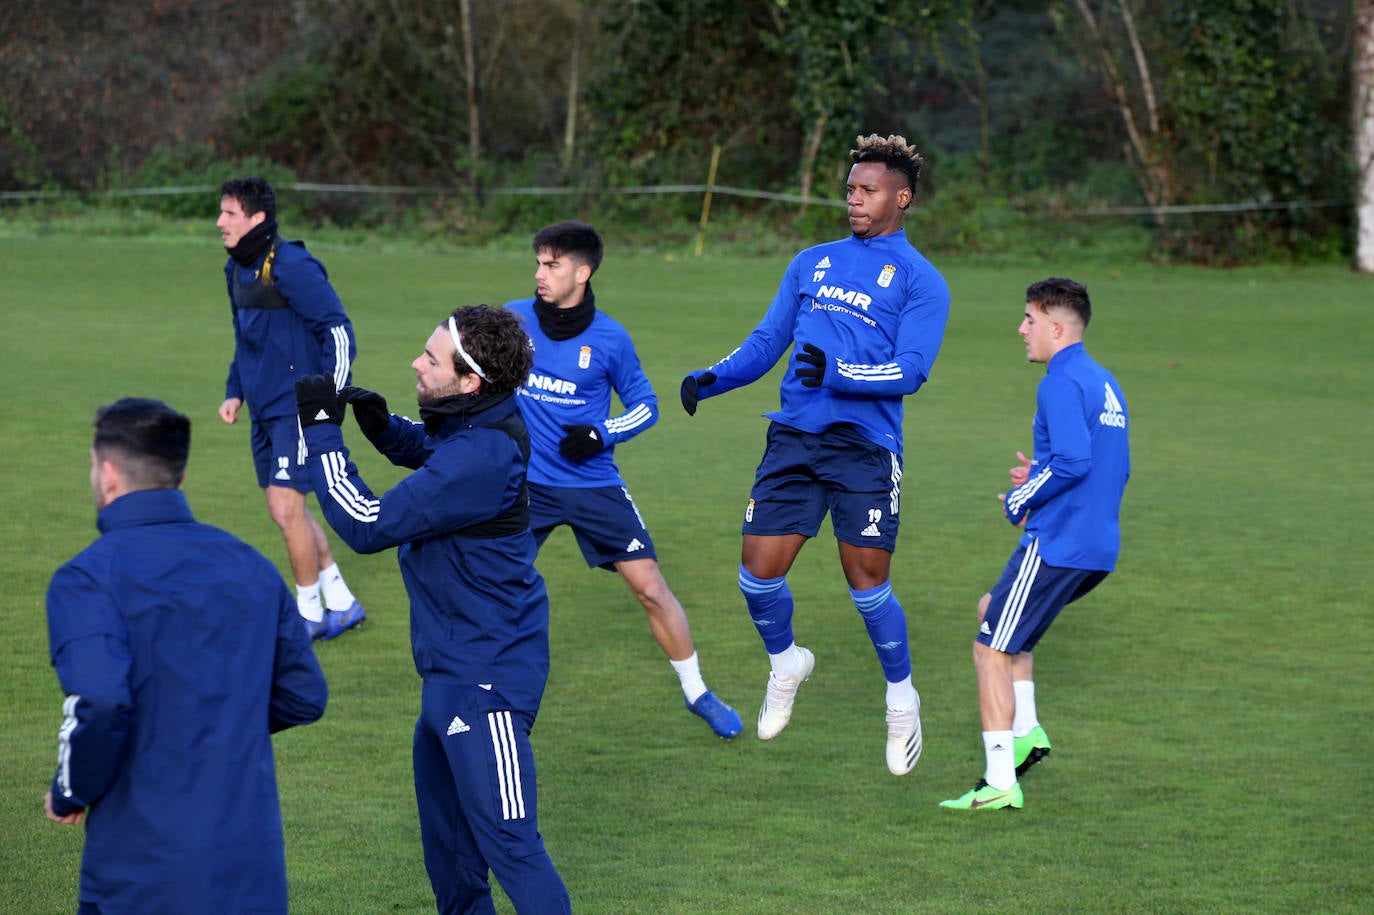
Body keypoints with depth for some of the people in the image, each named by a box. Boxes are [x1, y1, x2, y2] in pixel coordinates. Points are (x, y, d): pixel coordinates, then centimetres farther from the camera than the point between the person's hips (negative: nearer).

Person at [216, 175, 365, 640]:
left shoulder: (291, 267, -18)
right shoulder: (237, 270, 10)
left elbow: (338, 329, -17)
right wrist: (234, 391, 16)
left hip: (298, 407, -9)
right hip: (264, 410, 9)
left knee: (286, 508, -10)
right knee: (287, 512, 12)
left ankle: (310, 614, 4)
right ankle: (341, 604, 24)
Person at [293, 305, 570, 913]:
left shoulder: (479, 458, -28)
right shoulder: (473, 429, 2)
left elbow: (368, 526, -24)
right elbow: (430, 455, 27)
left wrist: (321, 430, -16)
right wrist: (383, 426, 4)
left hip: (483, 679, -11)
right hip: (453, 665, 11)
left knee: (508, 841, -11)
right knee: (443, 816, 24)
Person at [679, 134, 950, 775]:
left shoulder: (920, 281, 2)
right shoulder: (812, 263, 18)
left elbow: (910, 371, -9)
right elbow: (766, 342, 17)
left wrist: (837, 375, -24)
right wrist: (712, 378, 0)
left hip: (865, 450, -4)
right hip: (793, 439, 4)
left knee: (867, 583, -5)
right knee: (758, 573, -3)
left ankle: (902, 700, 18)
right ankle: (786, 665, 27)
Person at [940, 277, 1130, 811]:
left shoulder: (1061, 384, -14)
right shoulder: (1105, 384, 16)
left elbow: (1074, 462, -26)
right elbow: (1116, 470, 21)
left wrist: (1020, 503, -12)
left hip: (1055, 545, -10)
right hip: (1098, 549, 10)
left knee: (992, 650, -3)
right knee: (994, 610, 27)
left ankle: (1000, 783, -7)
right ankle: (1026, 731, 17)